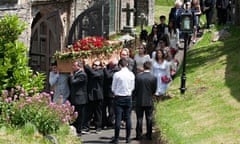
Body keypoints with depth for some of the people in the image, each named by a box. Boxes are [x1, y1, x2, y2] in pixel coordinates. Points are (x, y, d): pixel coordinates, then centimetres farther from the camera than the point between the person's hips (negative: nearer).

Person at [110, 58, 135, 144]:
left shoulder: (117, 74, -10)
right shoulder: (131, 74, -1)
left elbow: (113, 88, -2)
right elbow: (132, 87, 7)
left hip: (118, 97, -3)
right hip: (128, 97, 3)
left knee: (118, 118, -1)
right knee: (128, 118, 7)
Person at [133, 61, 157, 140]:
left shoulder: (138, 76, -9)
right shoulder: (153, 77, -9)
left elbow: (135, 88, -3)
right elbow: (154, 90, -1)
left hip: (139, 101, 0)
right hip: (149, 101, 0)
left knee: (139, 119, 6)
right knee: (149, 119, 9)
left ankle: (138, 135, 6)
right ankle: (149, 135, 10)